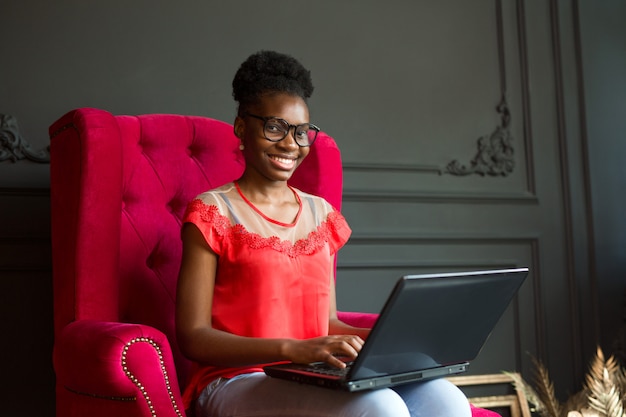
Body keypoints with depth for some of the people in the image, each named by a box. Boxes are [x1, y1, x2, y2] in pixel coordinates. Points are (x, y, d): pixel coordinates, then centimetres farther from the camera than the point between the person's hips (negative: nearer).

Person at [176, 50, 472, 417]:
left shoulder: (321, 214, 16)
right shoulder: (212, 213, -1)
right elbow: (193, 337, -8)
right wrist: (293, 349, -22)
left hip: (317, 381, 6)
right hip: (238, 382, -5)